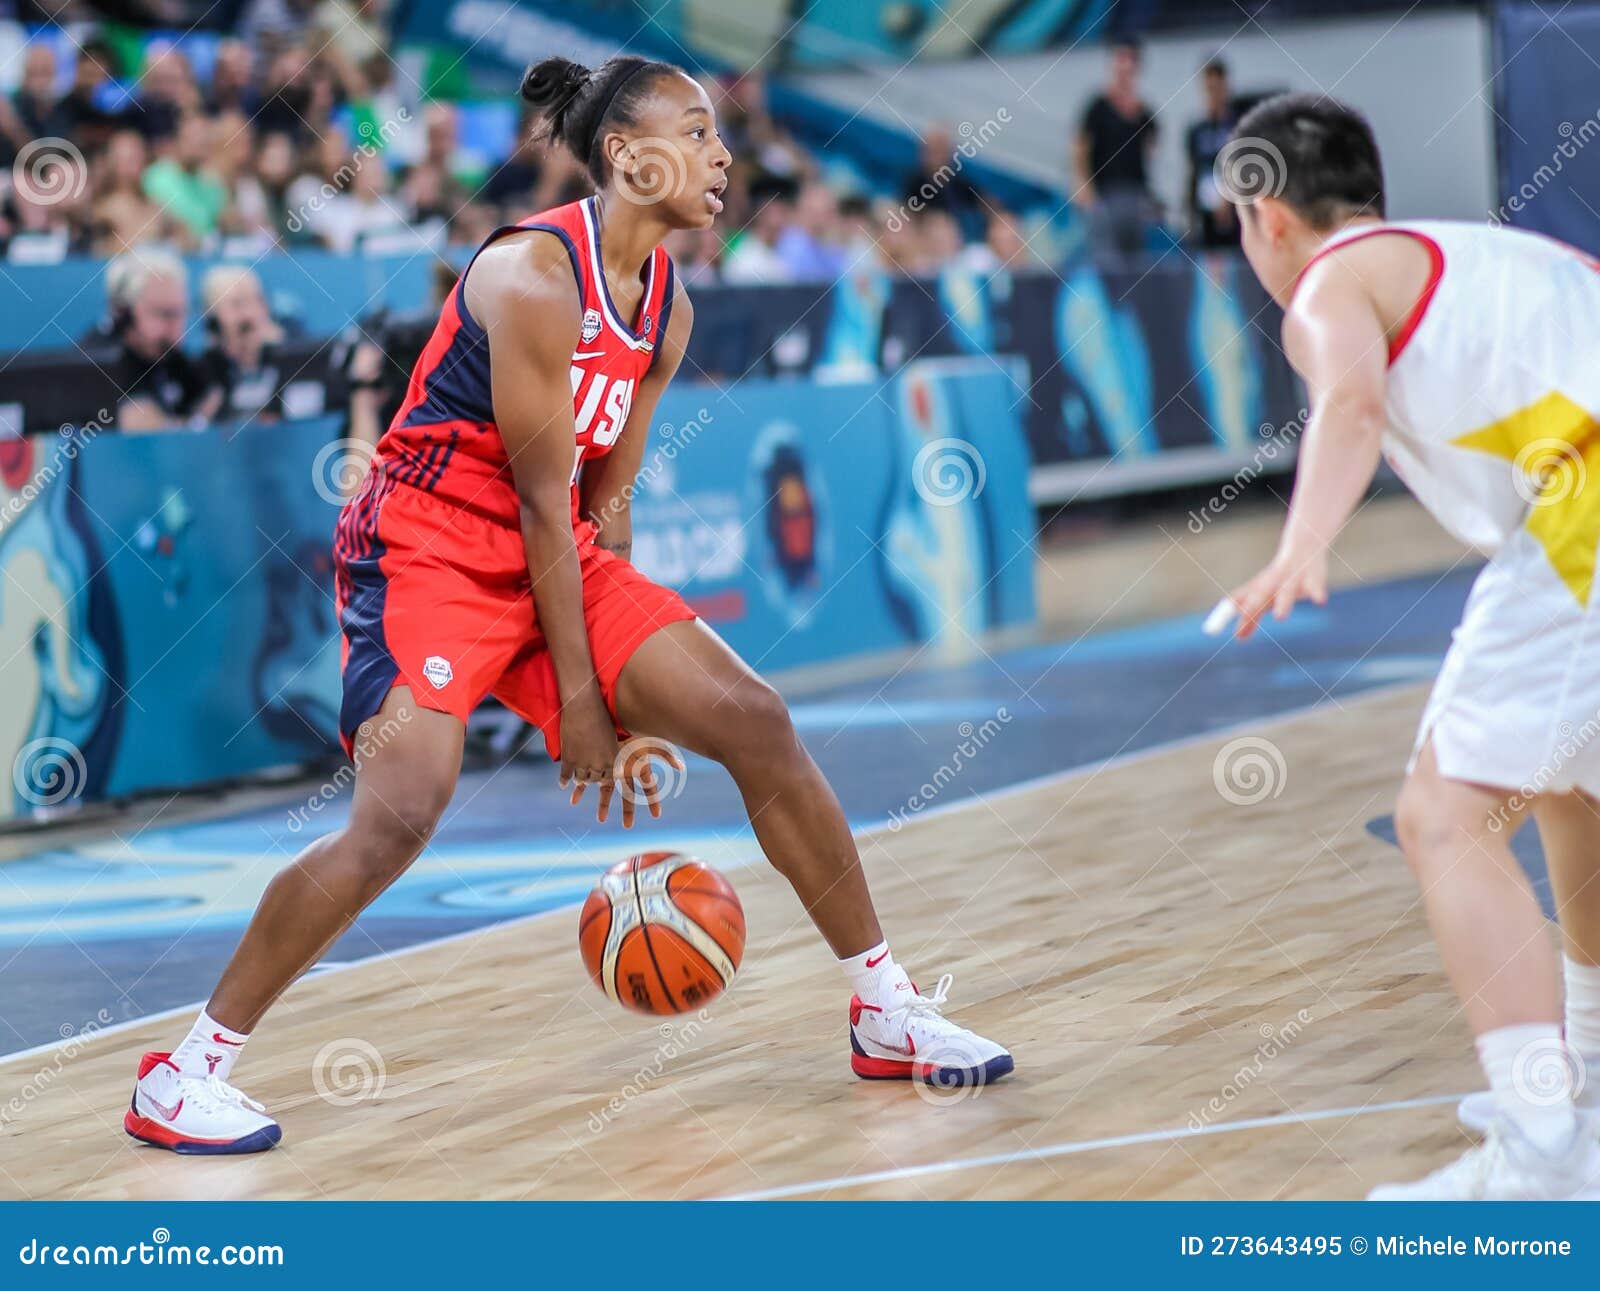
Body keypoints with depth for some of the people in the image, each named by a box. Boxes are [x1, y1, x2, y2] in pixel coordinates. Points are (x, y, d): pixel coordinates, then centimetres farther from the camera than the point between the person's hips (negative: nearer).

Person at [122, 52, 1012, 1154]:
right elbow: (543, 501, -18)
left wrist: (628, 695, 7)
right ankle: (189, 1071, -11)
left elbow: (607, 498, 10)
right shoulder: (533, 275, -20)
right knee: (404, 809, -24)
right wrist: (578, 698, -15)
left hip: (559, 557, 8)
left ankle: (888, 1015, 11)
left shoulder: (668, 308, 6)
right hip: (427, 547, -8)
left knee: (755, 719, 0)